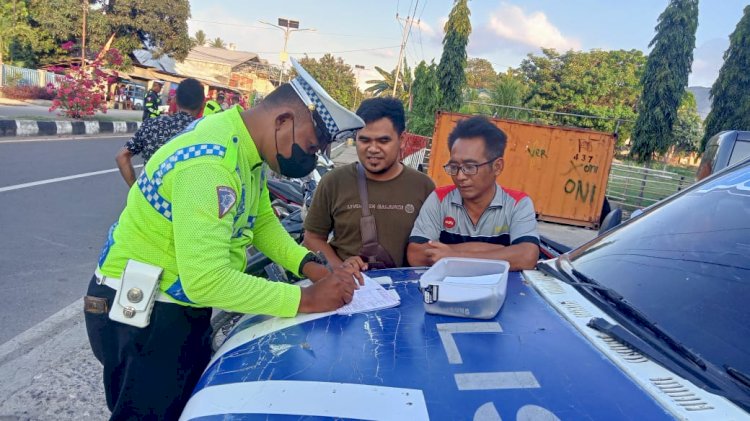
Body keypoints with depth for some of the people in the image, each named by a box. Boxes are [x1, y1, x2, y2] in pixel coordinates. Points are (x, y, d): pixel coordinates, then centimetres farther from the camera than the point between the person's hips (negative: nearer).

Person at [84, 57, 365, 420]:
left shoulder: (247, 147, 0)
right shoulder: (211, 164, -32)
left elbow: (262, 222, 7)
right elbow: (206, 279, -37)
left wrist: (312, 267, -8)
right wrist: (306, 299, -30)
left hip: (182, 307, 9)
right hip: (142, 314, -9)